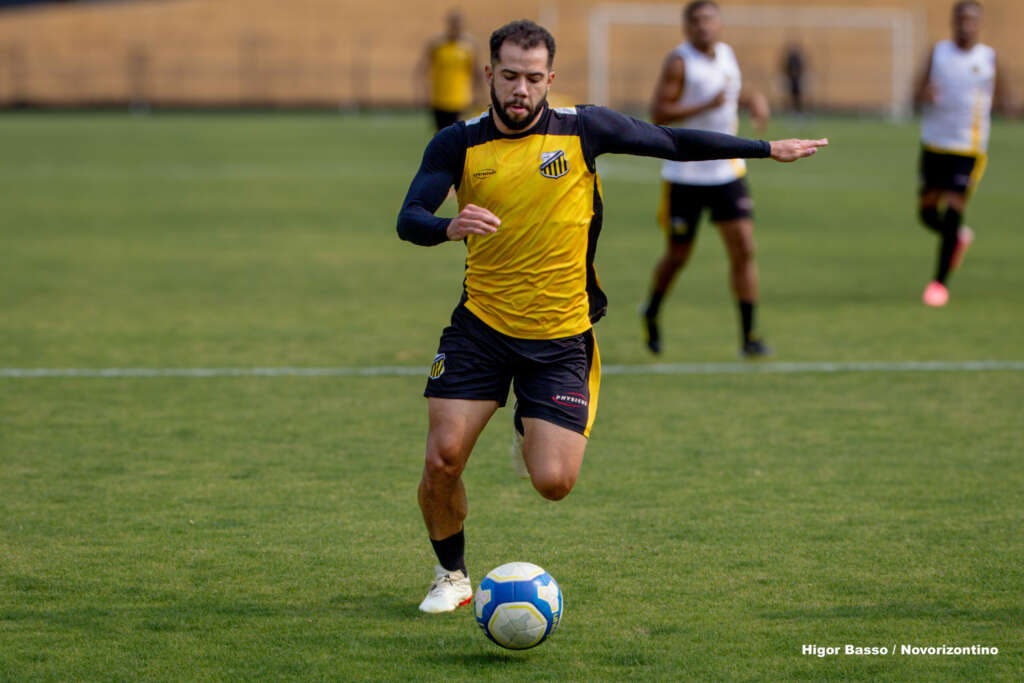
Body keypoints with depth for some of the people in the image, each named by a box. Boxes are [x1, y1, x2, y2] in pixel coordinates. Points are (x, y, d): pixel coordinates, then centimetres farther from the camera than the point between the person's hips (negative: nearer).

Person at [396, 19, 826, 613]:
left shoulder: (582, 130, -5)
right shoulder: (459, 145, -4)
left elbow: (672, 142, 7)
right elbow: (408, 220, -14)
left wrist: (768, 149, 11)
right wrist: (449, 227, -37)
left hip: (561, 337, 0)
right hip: (480, 326, 1)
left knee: (554, 482, -10)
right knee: (443, 460, -11)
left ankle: (536, 429, 28)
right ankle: (452, 575, 16)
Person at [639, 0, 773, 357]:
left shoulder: (727, 54, 7)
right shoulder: (679, 61, -12)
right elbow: (658, 113, -20)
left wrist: (753, 99, 8)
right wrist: (707, 106, -28)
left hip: (727, 171, 5)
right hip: (685, 176, -4)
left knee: (744, 249, -8)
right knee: (678, 256, 7)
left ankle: (748, 336, -5)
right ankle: (652, 312, 37)